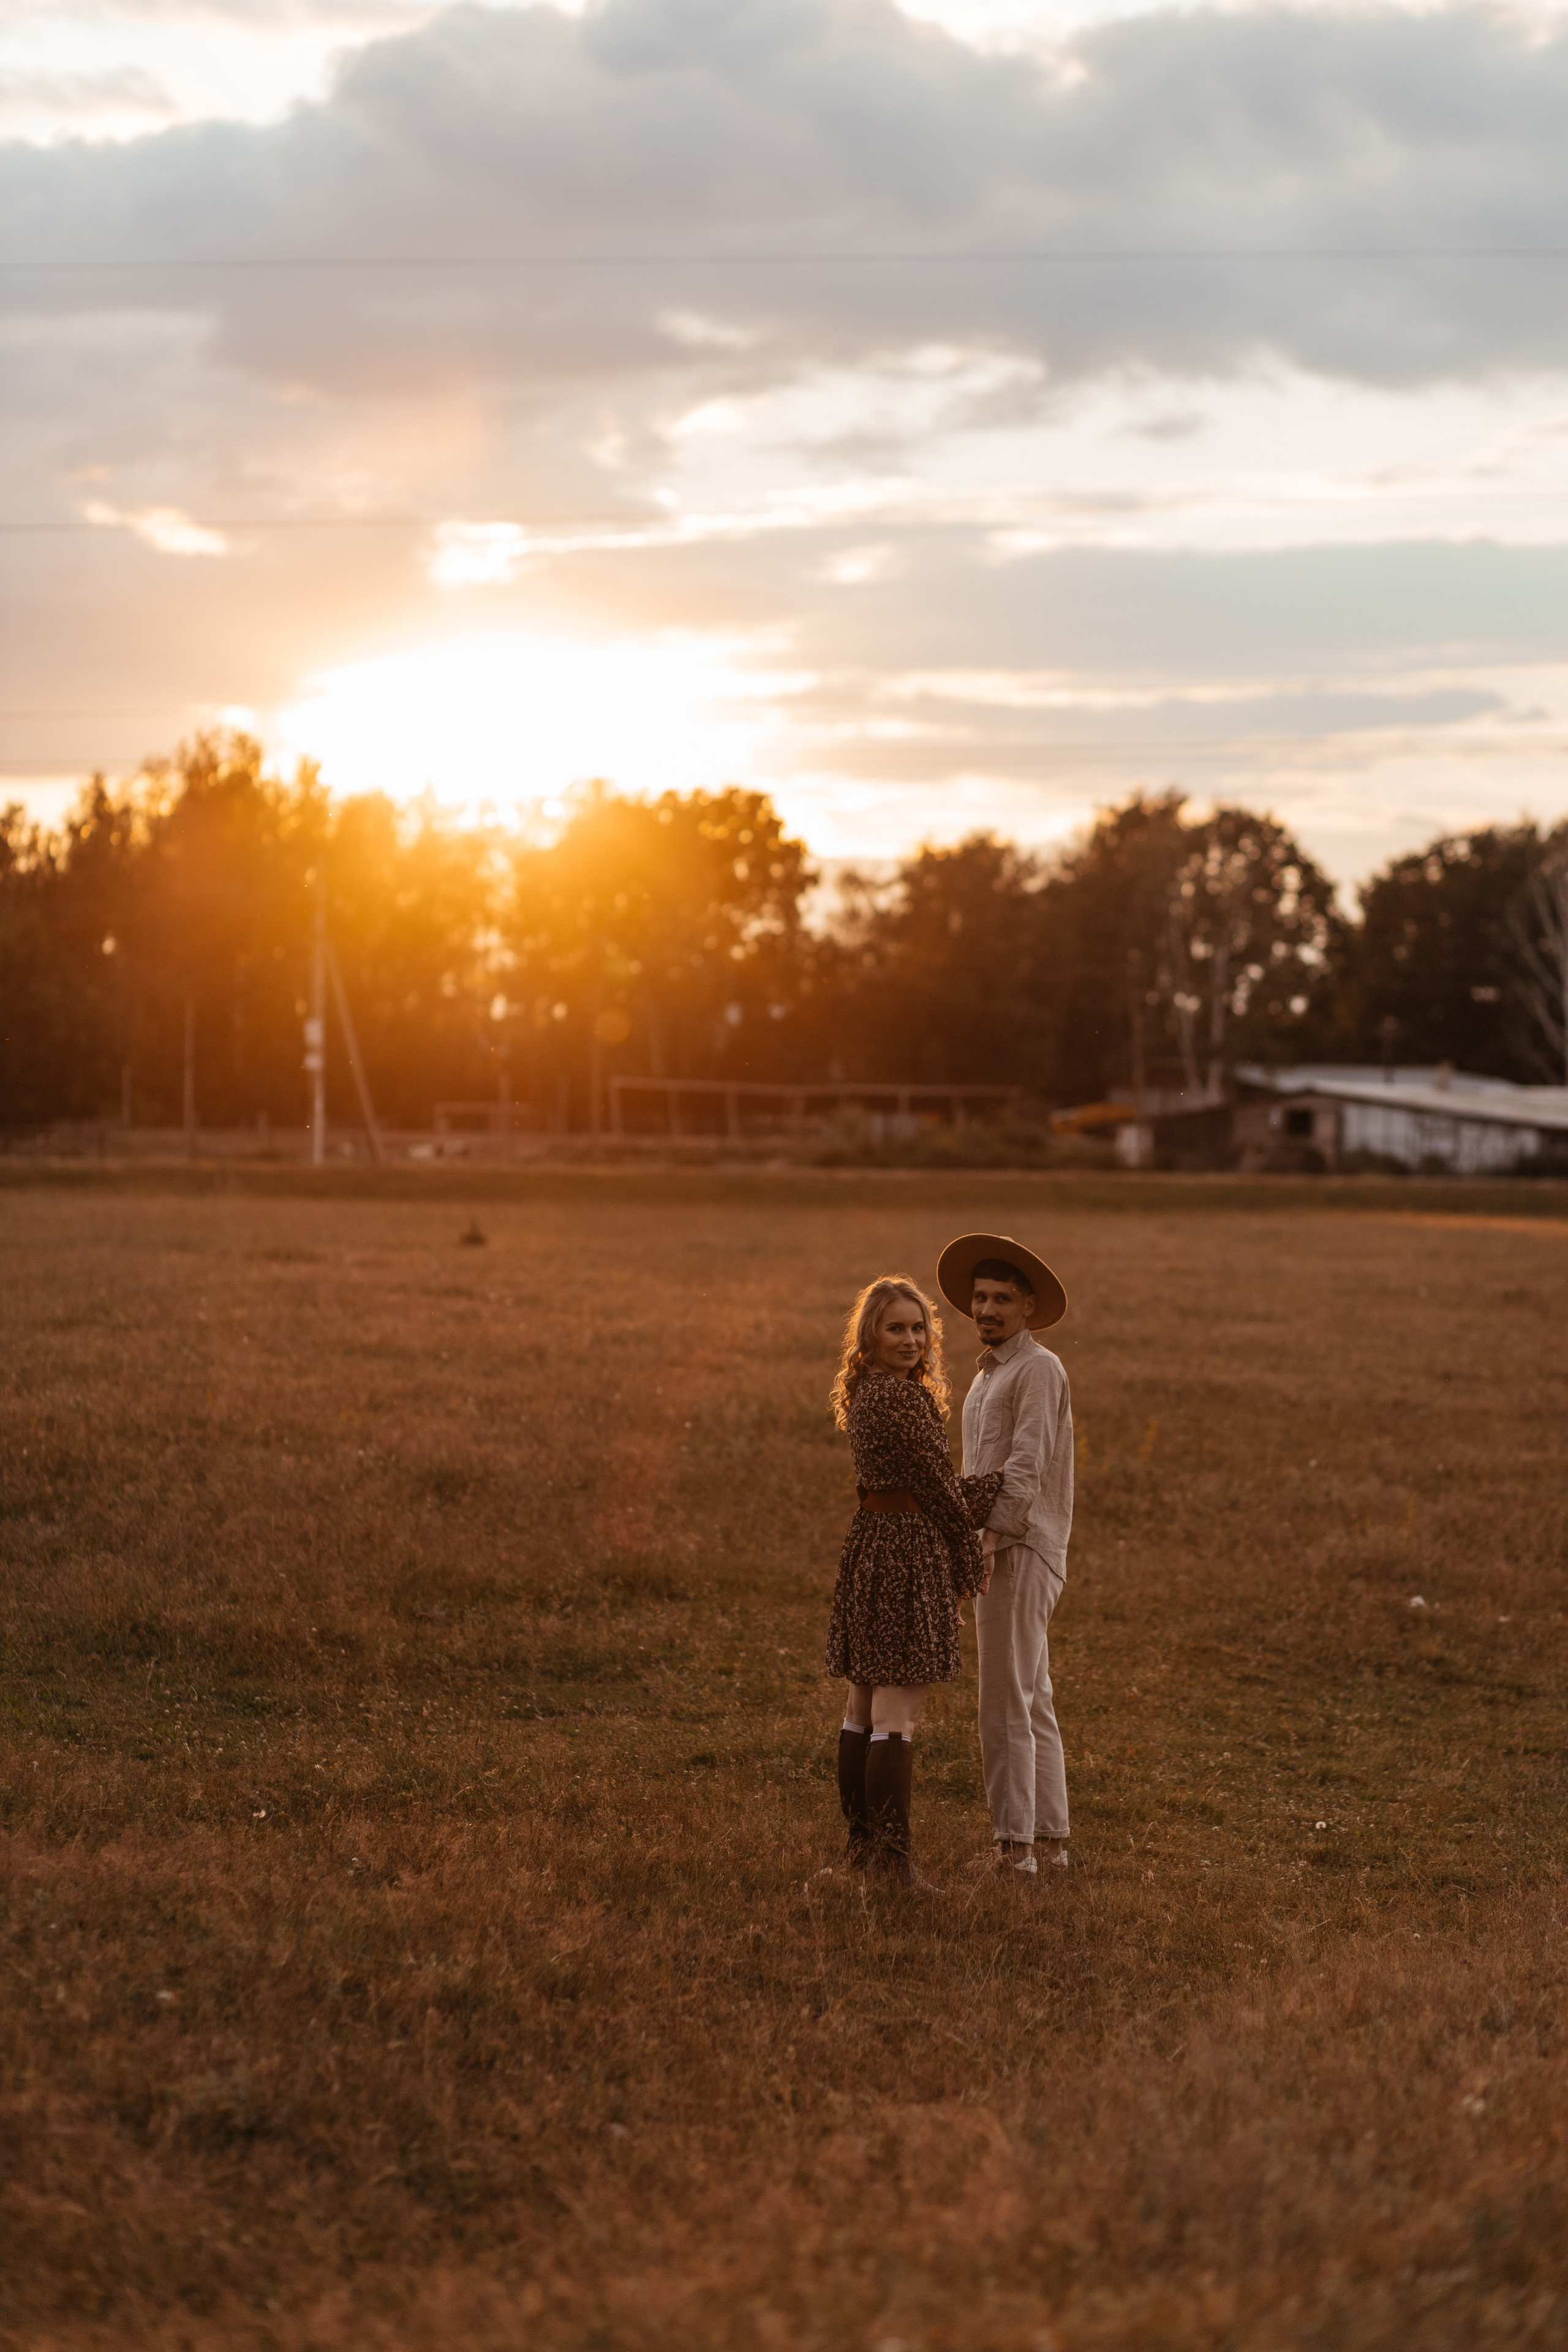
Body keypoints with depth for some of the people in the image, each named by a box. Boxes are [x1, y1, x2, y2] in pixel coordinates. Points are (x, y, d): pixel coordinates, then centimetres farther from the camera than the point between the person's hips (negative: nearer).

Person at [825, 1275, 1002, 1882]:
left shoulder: (863, 1393, 12)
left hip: (869, 1539, 10)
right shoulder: (901, 1397, -17)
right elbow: (933, 1483, -12)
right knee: (898, 1709, -9)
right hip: (911, 1548, -10)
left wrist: (986, 1490, 9)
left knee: (863, 1701, 15)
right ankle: (889, 1850, -9)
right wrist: (966, 1556, 1)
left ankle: (862, 1836, 24)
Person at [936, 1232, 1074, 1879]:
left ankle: (1014, 1845, -8)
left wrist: (989, 1541, -25)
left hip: (1020, 1554, -10)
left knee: (1007, 1707, -9)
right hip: (1000, 1554, 10)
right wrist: (976, 1547, 17)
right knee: (1032, 1705, 12)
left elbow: (1026, 1468, -20)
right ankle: (1049, 1840, 16)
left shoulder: (1038, 1369, -11)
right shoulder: (990, 1377, 19)